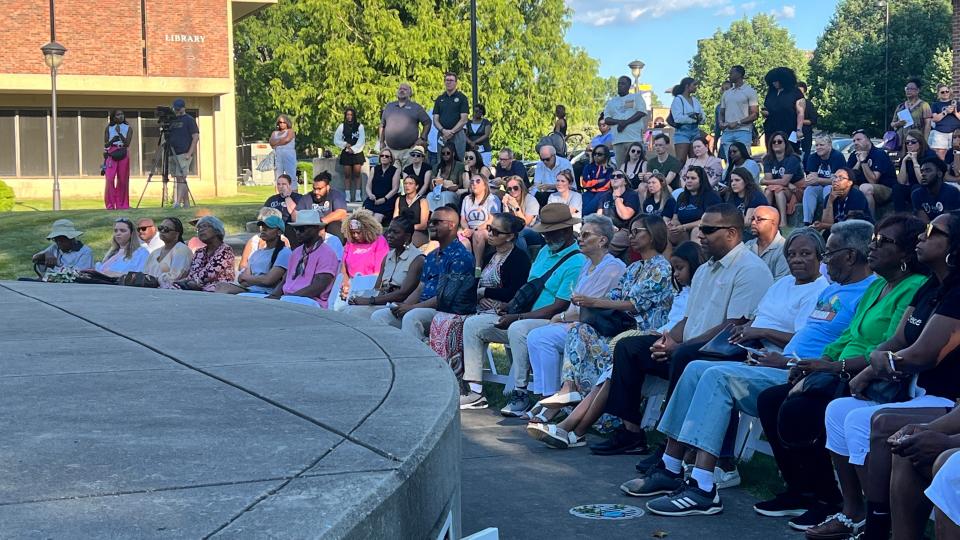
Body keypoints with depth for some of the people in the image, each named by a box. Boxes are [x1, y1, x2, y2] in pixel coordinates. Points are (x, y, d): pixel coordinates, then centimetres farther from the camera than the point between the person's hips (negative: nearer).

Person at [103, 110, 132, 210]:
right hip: (111, 154, 0)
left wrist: (119, 133, -14)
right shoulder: (109, 128, 10)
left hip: (124, 154, 0)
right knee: (110, 179, -11)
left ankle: (121, 204, 7)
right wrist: (113, 140, -13)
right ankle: (110, 204, -9)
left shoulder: (128, 128, 8)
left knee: (123, 179, 0)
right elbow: (106, 144, 6)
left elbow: (127, 143, -4)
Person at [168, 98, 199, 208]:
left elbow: (196, 137, -7)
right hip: (173, 154, 7)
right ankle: (186, 203, 10)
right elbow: (168, 137, 25)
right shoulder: (172, 121, 18)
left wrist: (189, 153, -15)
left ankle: (178, 202, -21)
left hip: (184, 154, -7)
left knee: (181, 178, -14)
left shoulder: (189, 120, -2)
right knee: (179, 179, 6)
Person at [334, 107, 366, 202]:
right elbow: (336, 140, 7)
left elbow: (362, 140, -2)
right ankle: (347, 196, -2)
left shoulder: (360, 126, 4)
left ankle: (357, 195, -7)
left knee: (357, 173, -8)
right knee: (347, 174, -2)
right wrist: (345, 144, -7)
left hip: (357, 152, -1)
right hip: (346, 153, 1)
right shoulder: (342, 126, 7)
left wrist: (353, 149, -10)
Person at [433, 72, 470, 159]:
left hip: (457, 134, -3)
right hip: (442, 135, 3)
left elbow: (464, 120, -4)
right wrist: (443, 130, -9)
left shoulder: (461, 98, 3)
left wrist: (451, 131, -13)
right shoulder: (439, 99, 14)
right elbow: (435, 120, 9)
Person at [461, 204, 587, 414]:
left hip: (551, 322, -9)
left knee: (518, 329, -40)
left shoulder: (577, 262, -14)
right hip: (524, 316, 10)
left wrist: (517, 317, -21)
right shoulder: (544, 252, 16)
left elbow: (559, 307, -20)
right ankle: (474, 390, -1)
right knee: (473, 324, 1)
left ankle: (519, 394, -29)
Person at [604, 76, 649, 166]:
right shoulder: (611, 102, 22)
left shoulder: (636, 97, 13)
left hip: (634, 138, -3)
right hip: (617, 140, 4)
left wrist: (626, 122, -12)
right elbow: (606, 120, 11)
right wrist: (619, 121, -10)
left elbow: (641, 113, -3)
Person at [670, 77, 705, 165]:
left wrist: (700, 118, -11)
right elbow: (678, 118, -14)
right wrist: (691, 117, -17)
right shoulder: (678, 99, -1)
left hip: (695, 132, 6)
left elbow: (703, 118, 11)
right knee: (681, 161, -12)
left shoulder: (695, 100, 18)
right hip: (683, 132, -6)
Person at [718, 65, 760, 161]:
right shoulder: (726, 93, 21)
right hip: (727, 132, 5)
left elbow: (755, 115, -3)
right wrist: (721, 122, 0)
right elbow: (722, 112, 24)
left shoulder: (750, 91, 3)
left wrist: (737, 123, -13)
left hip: (743, 132, -5)